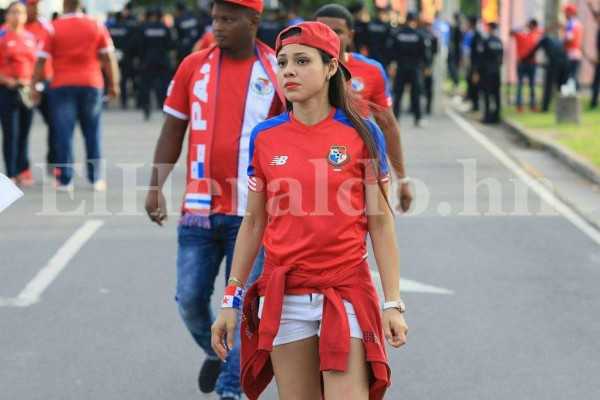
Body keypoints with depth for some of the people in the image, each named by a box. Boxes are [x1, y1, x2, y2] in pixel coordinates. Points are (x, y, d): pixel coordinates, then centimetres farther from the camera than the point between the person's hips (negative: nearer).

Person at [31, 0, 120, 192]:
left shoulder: (53, 28, -2)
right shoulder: (97, 26, 3)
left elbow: (41, 60, -4)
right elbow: (109, 57, 2)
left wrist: (35, 86, 2)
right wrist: (113, 84, 8)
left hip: (62, 86, -2)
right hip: (91, 84, 2)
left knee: (64, 134, 1)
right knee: (92, 133, 10)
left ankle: (65, 180, 0)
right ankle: (96, 179, 10)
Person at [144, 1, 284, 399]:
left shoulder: (277, 71, -3)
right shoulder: (194, 66, 4)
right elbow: (173, 130, 9)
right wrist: (156, 186, 1)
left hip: (253, 212, -2)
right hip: (198, 209, 3)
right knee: (190, 297, 4)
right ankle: (215, 352, 33)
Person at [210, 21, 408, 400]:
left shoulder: (362, 134, -3)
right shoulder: (265, 137, 4)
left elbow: (380, 223, -2)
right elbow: (254, 223, 10)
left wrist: (393, 303, -7)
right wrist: (231, 300, 8)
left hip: (346, 292, -2)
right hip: (283, 296, 3)